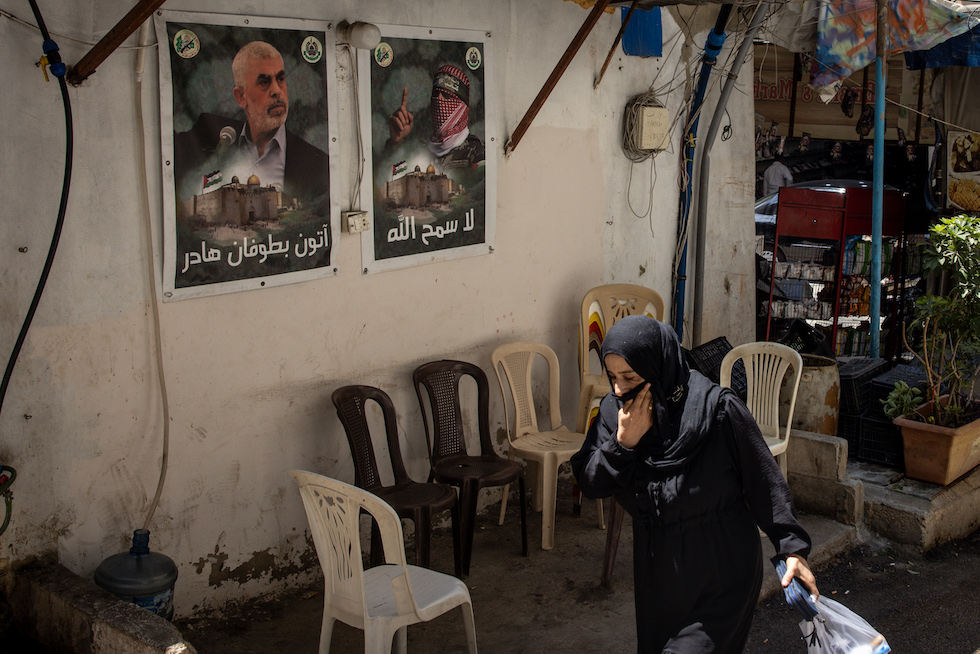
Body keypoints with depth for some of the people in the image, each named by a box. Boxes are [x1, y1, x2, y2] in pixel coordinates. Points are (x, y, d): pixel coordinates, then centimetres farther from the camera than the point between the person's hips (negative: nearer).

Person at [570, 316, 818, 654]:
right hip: (656, 568, 5)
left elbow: (763, 481, -13)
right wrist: (623, 444, -22)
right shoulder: (614, 410, -6)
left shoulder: (716, 408, -21)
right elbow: (589, 483, -6)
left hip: (719, 566, -5)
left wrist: (792, 547, -13)